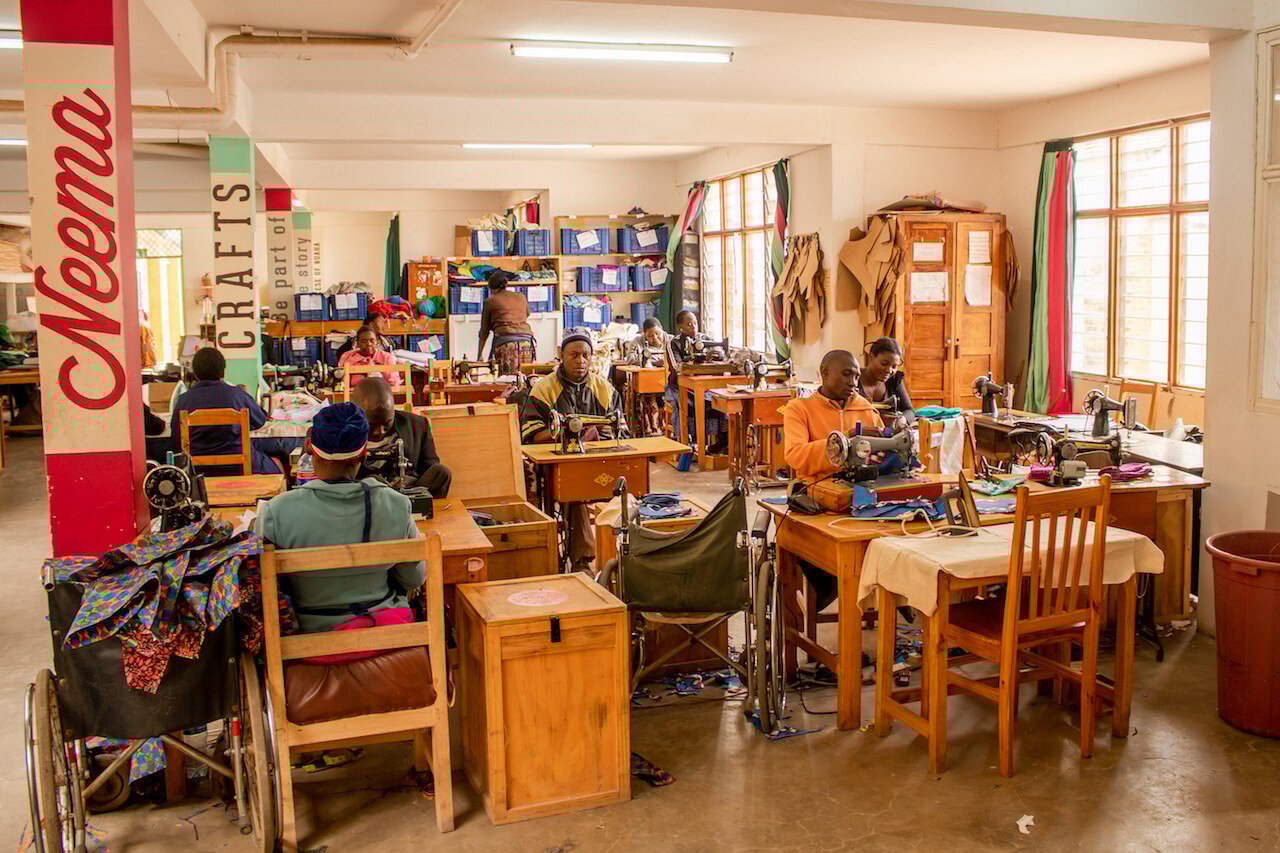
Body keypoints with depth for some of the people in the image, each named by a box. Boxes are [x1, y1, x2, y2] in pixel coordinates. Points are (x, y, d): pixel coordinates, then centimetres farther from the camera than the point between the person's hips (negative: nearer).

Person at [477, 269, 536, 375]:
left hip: (506, 341, -4)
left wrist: (479, 355, 22)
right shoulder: (521, 297, 22)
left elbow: (484, 331, 16)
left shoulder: (490, 301, 13)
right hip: (526, 340, 4)